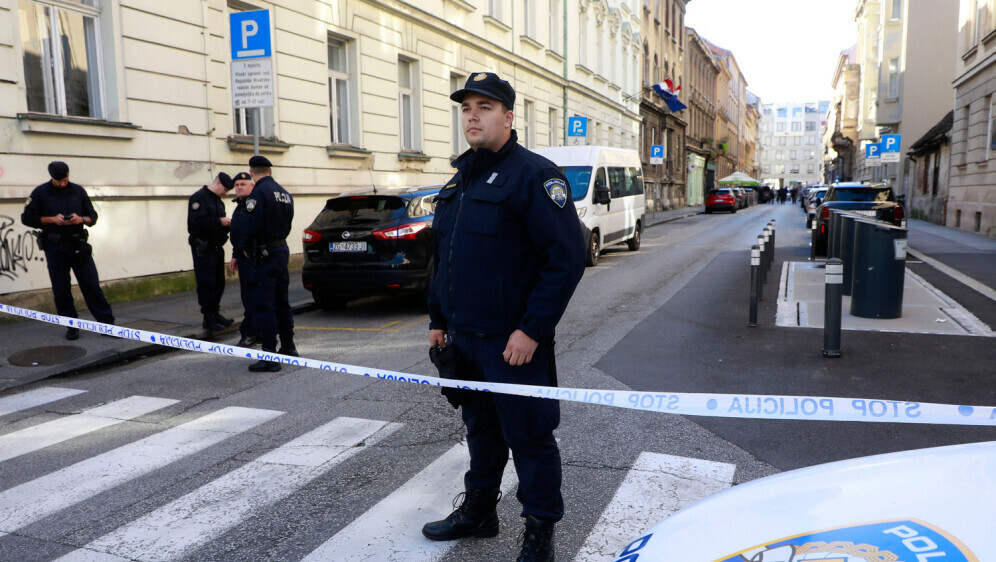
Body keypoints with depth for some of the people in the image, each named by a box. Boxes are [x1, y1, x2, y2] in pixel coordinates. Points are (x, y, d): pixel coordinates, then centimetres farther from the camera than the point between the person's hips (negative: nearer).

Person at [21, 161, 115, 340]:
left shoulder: (78, 191, 8)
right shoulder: (40, 193, 3)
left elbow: (93, 216, 12)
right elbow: (27, 218, 2)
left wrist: (81, 219, -10)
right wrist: (52, 219, -11)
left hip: (78, 245, 1)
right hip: (54, 247, -1)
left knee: (92, 285, -3)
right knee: (61, 289, 3)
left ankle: (107, 322, -1)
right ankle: (72, 326, 13)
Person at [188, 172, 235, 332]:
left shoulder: (218, 201, 19)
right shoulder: (199, 197, -11)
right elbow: (196, 222, -23)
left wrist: (227, 224, 1)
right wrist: (219, 222, -20)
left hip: (217, 247, 9)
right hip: (203, 248, -9)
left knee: (219, 283, 11)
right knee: (206, 284, -7)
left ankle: (215, 314, 20)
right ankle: (208, 318, -2)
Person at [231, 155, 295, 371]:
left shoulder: (258, 193, -14)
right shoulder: (285, 194, 12)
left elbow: (252, 225, -20)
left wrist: (242, 245, -5)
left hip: (264, 255, -8)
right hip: (282, 249, 8)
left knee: (262, 305, -5)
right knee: (281, 301, 18)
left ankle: (270, 357, -6)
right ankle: (288, 347, 28)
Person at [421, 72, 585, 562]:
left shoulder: (533, 174, -11)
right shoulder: (460, 179, 15)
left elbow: (567, 257, -18)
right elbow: (442, 256, 22)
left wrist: (532, 329, -21)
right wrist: (438, 320, 18)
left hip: (514, 341, -7)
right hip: (464, 338, 8)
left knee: (528, 437, 4)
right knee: (480, 429, 20)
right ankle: (478, 512, 37)